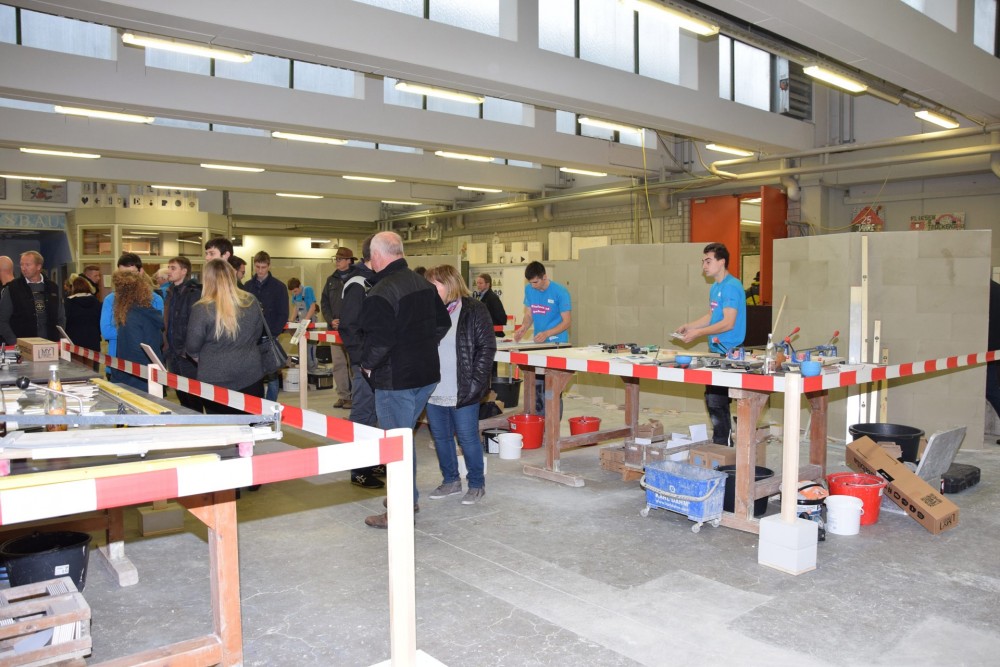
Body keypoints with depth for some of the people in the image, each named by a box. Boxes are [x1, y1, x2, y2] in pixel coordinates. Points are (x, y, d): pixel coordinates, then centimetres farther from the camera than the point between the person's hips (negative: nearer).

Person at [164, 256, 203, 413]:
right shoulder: (171, 292, 13)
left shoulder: (193, 293, -12)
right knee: (181, 397, 15)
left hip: (188, 356, -8)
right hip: (173, 355, 8)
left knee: (193, 399, 0)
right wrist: (167, 348, 10)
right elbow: (167, 324, 17)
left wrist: (188, 351, -20)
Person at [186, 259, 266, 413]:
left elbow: (192, 347, -6)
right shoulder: (251, 301, -2)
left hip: (217, 380, -3)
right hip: (251, 376, 3)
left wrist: (202, 357, 14)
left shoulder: (202, 308, -15)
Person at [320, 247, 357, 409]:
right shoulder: (332, 280, 14)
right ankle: (342, 395, 12)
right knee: (338, 363, 5)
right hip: (335, 328, 5)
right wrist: (330, 320, 0)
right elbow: (324, 302, 15)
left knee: (354, 362, -3)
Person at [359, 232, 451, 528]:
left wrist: (367, 364, -8)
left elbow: (379, 339, -25)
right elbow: (443, 323, 16)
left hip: (395, 381, -8)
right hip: (427, 374, 8)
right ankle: (408, 498, 31)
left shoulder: (382, 292, -19)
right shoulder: (424, 284, 8)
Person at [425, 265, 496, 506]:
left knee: (468, 438, 3)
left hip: (462, 393, -6)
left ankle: (477, 484, 20)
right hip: (434, 392, 6)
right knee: (441, 437, 15)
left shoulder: (474, 310, -7)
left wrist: (476, 382, -14)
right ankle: (451, 481, 31)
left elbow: (487, 347, -9)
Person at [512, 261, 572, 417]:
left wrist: (547, 333, -25)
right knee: (536, 385, 8)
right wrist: (523, 328, -8)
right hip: (537, 344, 6)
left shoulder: (560, 292, -13)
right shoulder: (529, 290, 4)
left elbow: (567, 321, -12)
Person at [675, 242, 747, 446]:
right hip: (716, 351, 10)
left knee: (716, 401, -7)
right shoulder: (715, 287, 16)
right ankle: (724, 444, 25)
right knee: (712, 399, 14)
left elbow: (728, 323, -20)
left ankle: (722, 446, 4)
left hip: (728, 353, -10)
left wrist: (698, 333, -18)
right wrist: (688, 326, 13)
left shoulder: (731, 286, -14)